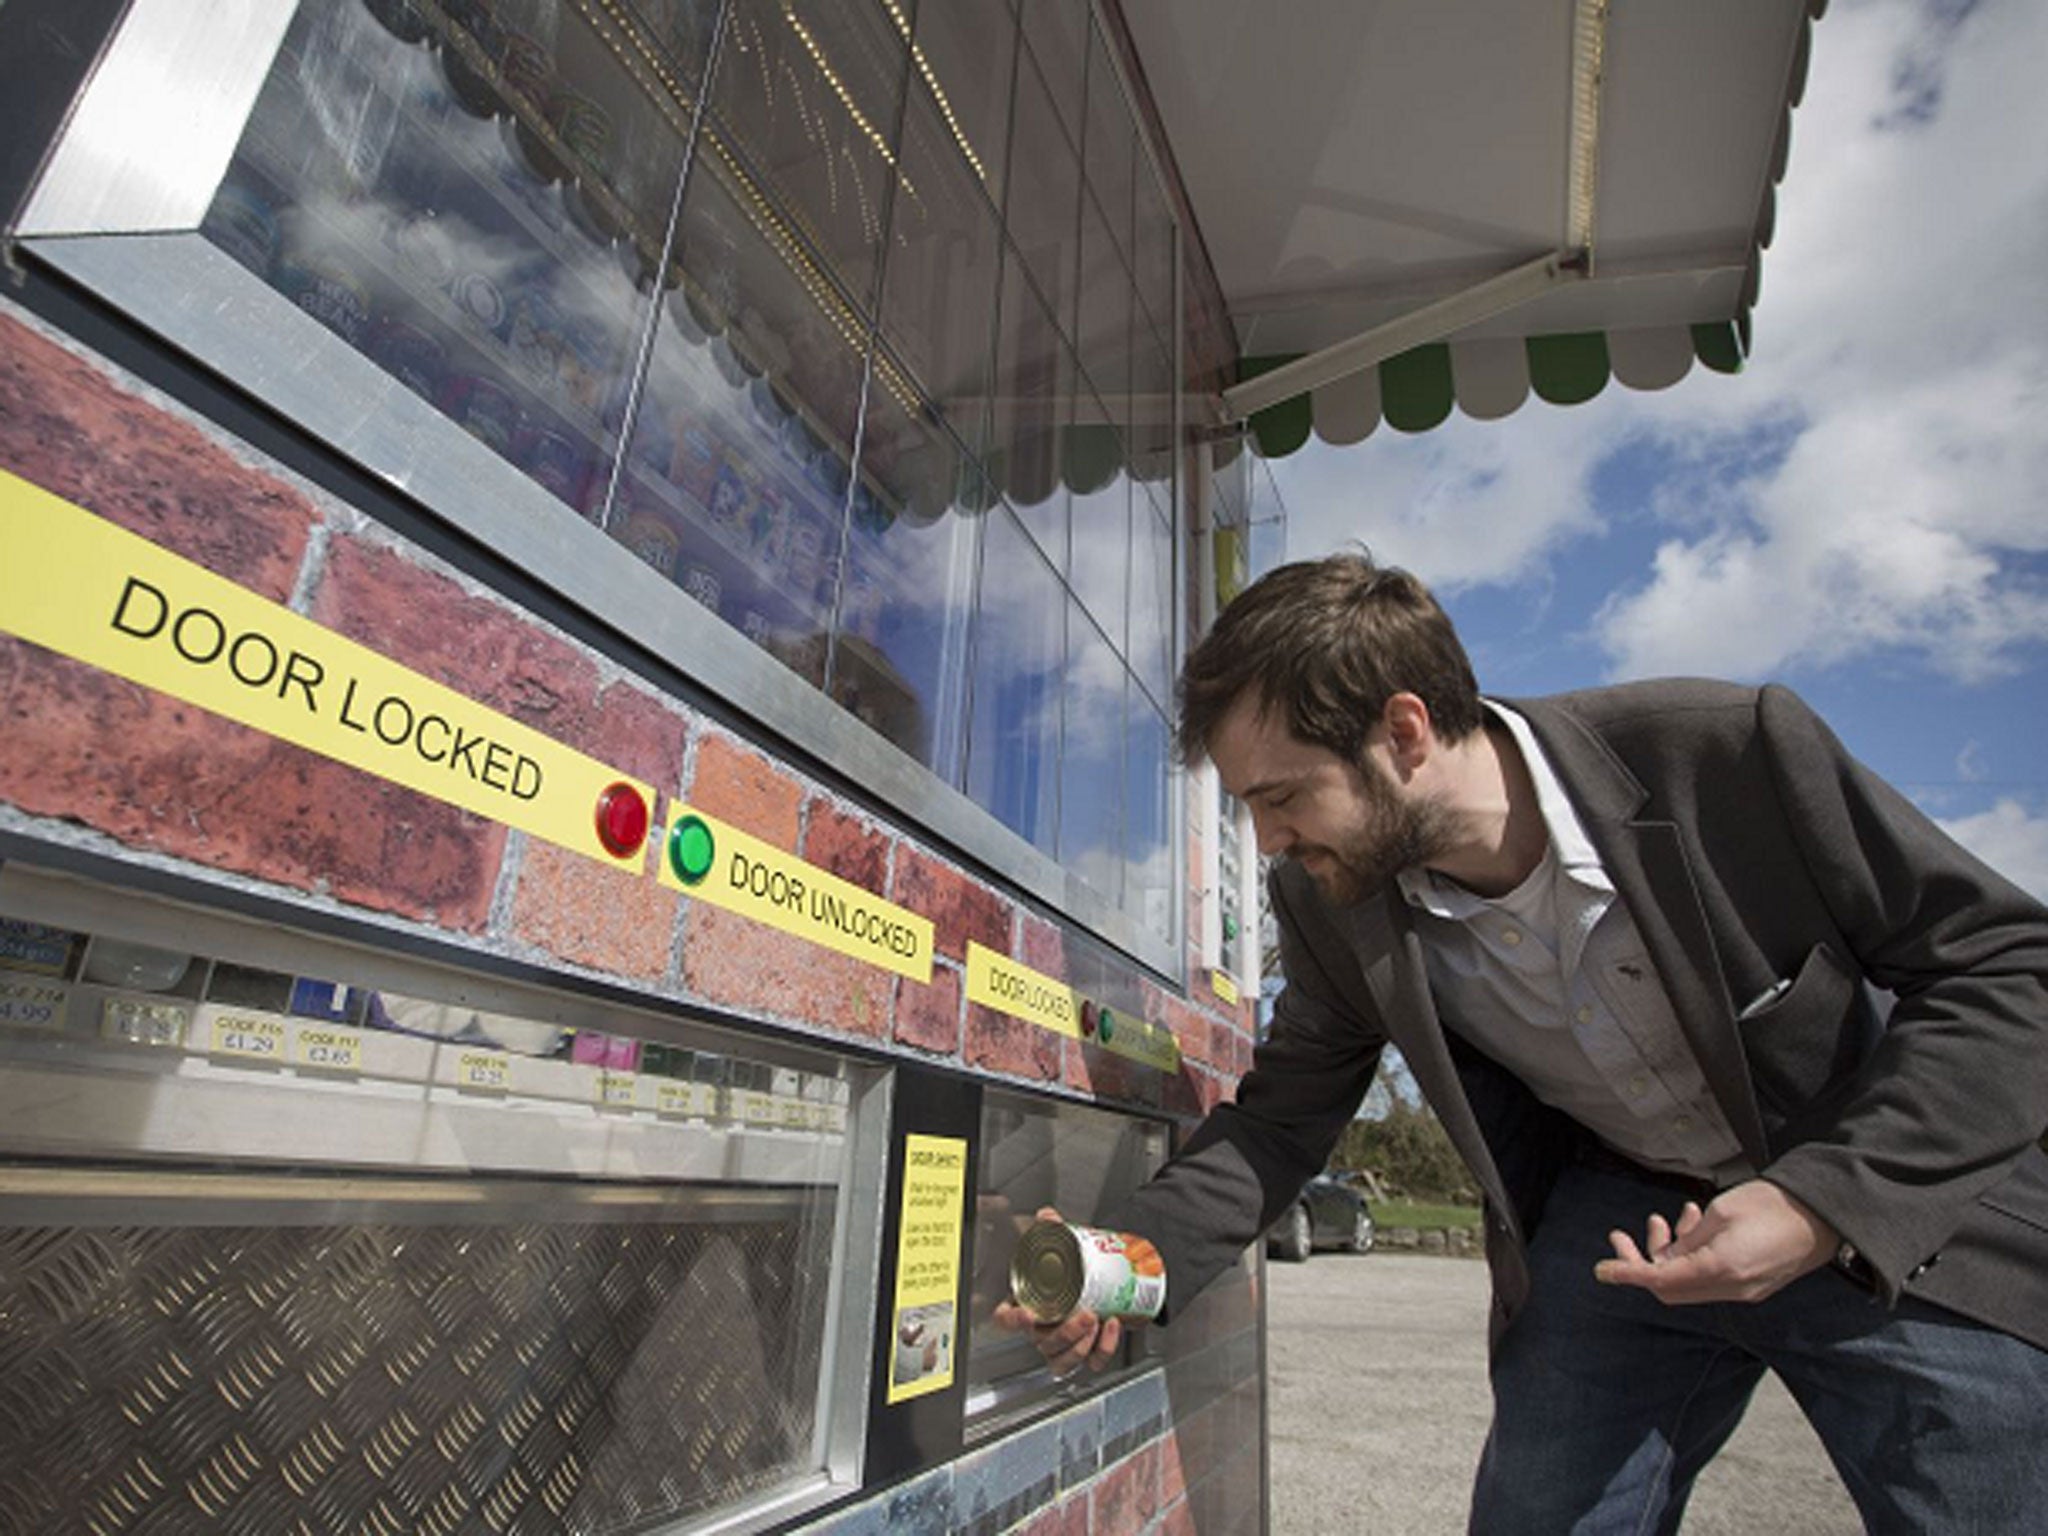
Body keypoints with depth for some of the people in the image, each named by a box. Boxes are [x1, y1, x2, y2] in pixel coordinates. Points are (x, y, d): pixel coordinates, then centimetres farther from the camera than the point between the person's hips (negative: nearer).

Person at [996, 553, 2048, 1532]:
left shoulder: (1731, 752, -27)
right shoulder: (1329, 904, -15)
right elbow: (1286, 1111, -5)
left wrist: (1829, 1204, -28)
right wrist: (1139, 1252, -22)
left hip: (1898, 1213, -1)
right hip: (1621, 1212, 2)